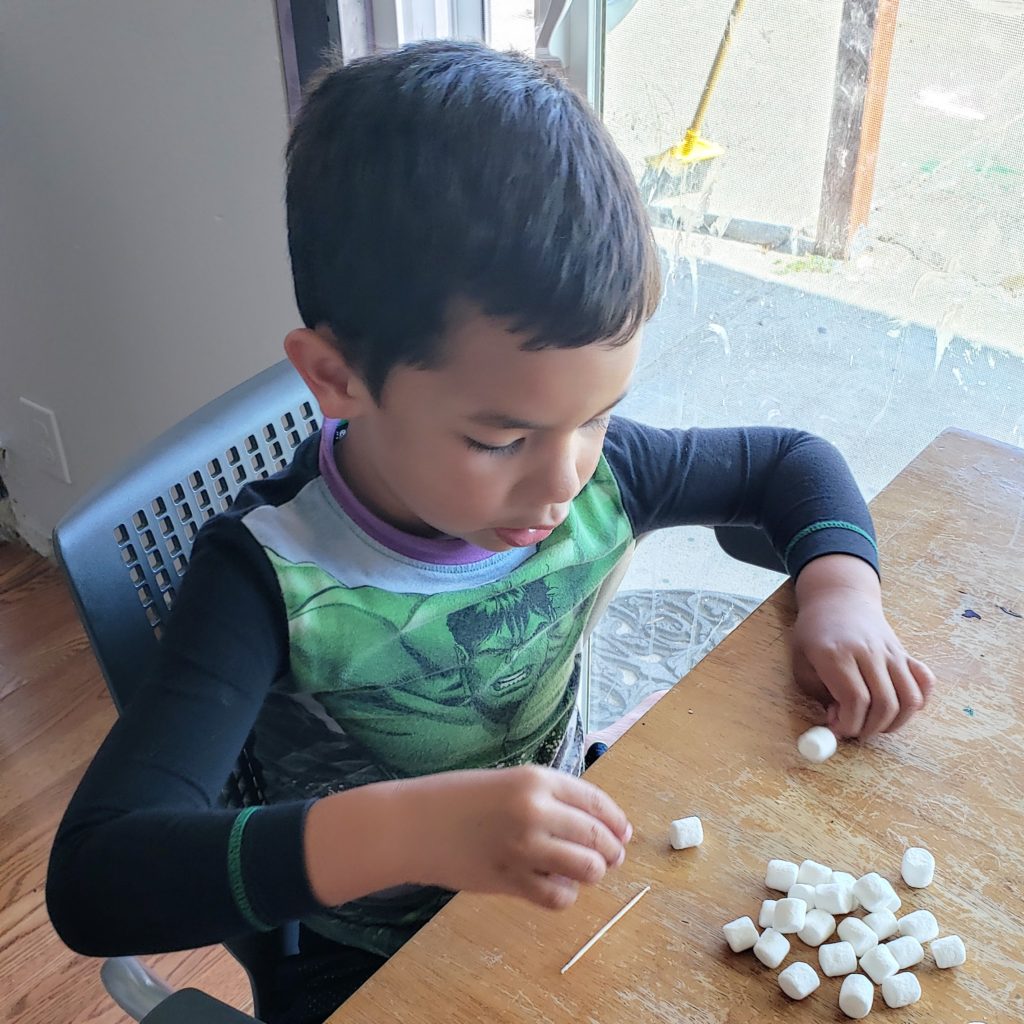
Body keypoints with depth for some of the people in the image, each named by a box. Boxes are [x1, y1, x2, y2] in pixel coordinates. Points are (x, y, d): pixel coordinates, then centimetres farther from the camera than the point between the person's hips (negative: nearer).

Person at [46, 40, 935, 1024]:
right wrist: (402, 829, -48)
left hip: (569, 883, 5)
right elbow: (94, 879, -37)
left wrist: (840, 588, -16)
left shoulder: (599, 477, -15)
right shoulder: (271, 577, -28)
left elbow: (791, 460, 4)